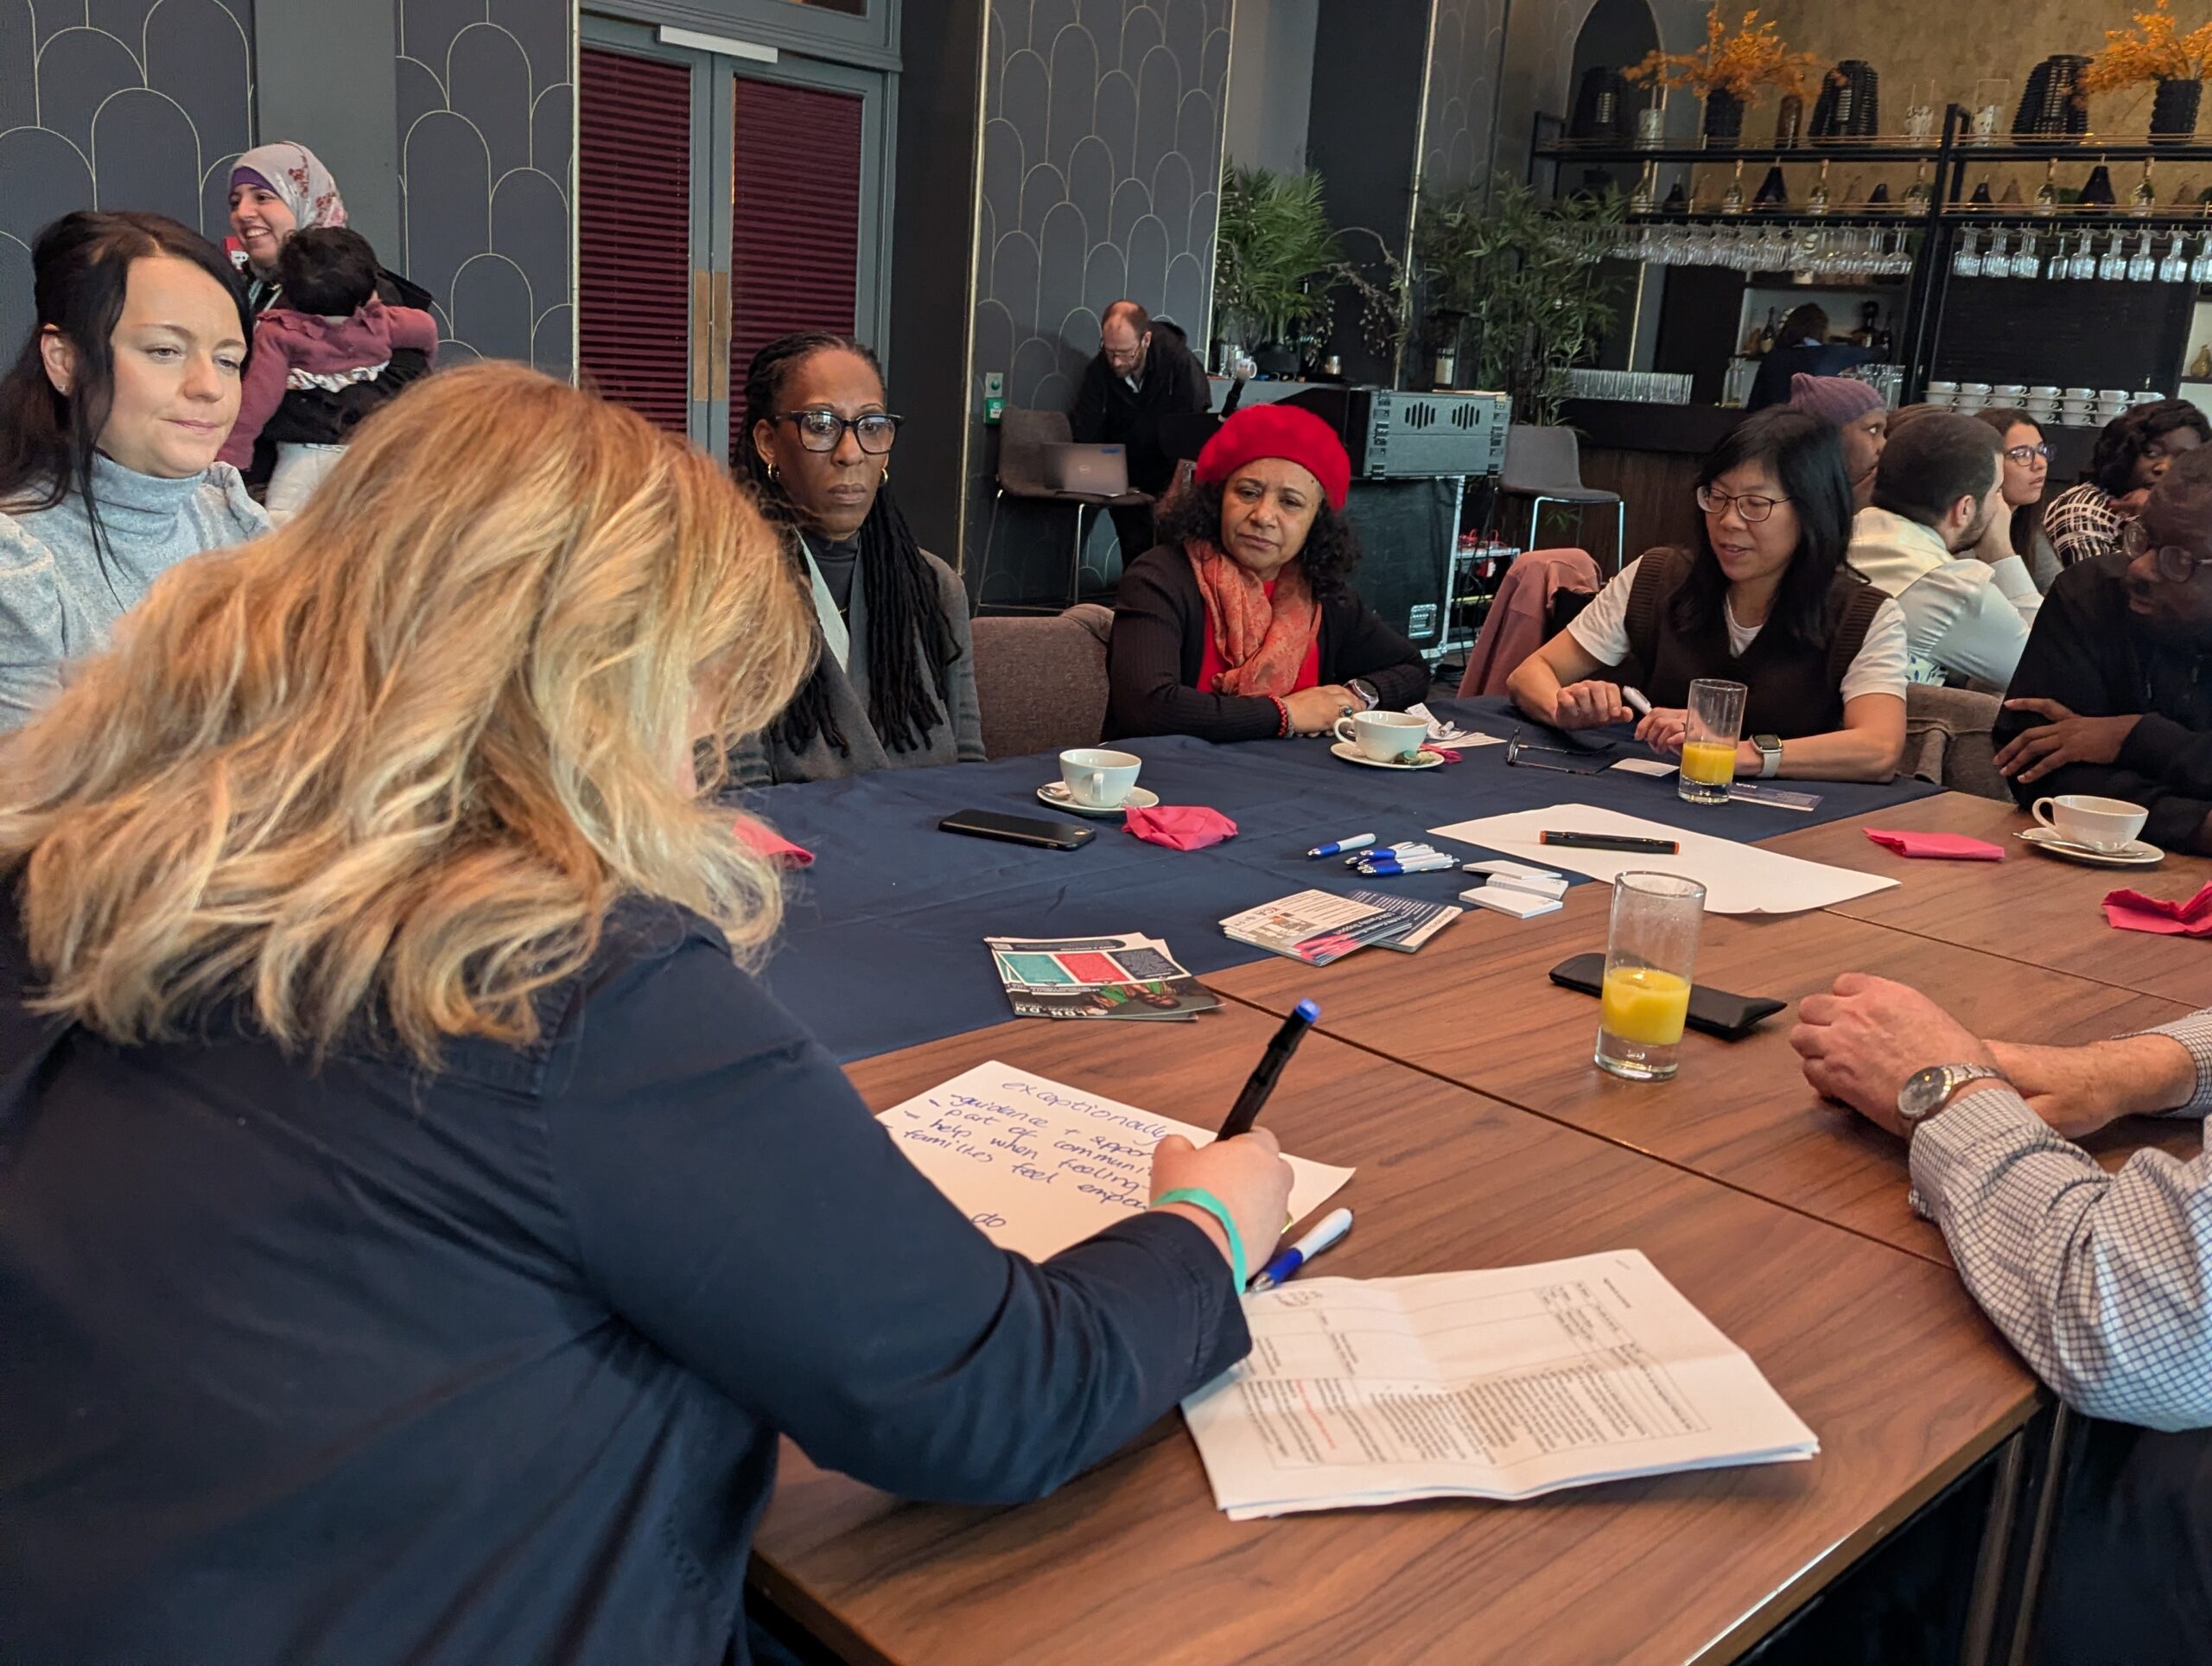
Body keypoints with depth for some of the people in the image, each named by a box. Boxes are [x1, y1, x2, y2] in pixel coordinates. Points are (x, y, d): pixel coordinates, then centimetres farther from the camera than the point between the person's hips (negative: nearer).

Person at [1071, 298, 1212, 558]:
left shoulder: (1182, 364, -19)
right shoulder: (1098, 371, -9)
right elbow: (1086, 439, -8)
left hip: (1170, 479, -2)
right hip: (1127, 487, 2)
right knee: (1136, 559, -3)